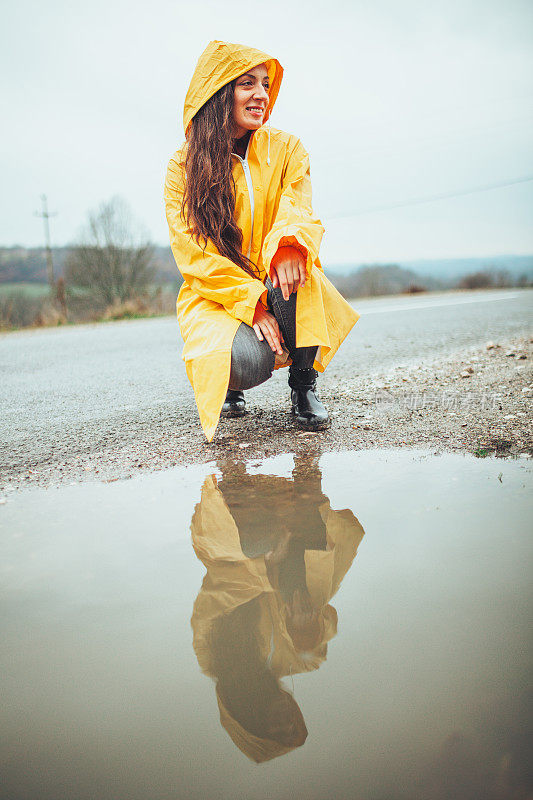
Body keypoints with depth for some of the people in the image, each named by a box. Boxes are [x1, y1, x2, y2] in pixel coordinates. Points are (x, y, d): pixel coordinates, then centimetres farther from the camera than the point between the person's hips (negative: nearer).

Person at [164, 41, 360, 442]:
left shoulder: (286, 148, 1)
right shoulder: (184, 165, -4)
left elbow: (300, 212, -12)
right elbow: (193, 252, -11)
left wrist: (289, 246, -39)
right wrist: (250, 303, -26)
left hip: (276, 286, 2)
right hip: (216, 294, -2)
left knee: (294, 272, -35)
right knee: (248, 362, -32)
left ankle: (304, 384, -11)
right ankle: (229, 380, 8)